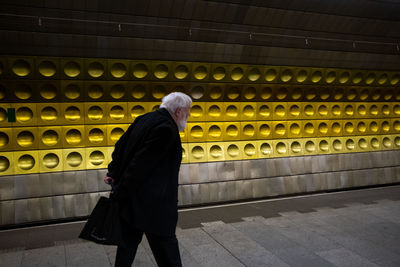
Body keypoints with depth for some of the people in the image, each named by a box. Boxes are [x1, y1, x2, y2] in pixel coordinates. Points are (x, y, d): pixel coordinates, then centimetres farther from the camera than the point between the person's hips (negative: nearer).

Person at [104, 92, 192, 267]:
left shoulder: (144, 119, 6)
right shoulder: (166, 129, -21)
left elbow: (120, 146, 10)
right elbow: (141, 165, -21)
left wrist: (113, 173, 10)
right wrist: (122, 192, -13)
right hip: (152, 205, -9)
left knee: (129, 242, 22)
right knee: (166, 248, 5)